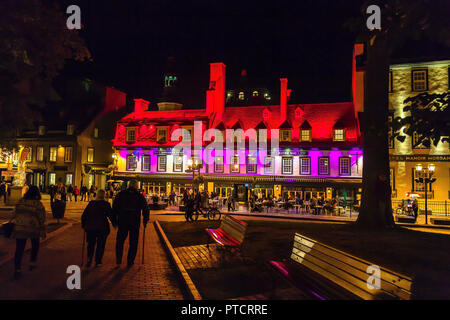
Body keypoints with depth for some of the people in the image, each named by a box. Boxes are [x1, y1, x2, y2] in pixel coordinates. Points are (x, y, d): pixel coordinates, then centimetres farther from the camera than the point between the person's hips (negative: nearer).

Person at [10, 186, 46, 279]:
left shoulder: (20, 202, 3)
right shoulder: (38, 204, -7)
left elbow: (14, 214, 9)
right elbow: (41, 219, -5)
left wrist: (13, 225, 19)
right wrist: (42, 231, 4)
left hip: (19, 228, 2)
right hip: (33, 229, -2)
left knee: (19, 249, 7)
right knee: (35, 245, 23)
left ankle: (17, 269, 4)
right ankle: (32, 263, 26)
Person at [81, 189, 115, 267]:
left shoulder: (91, 203, 7)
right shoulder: (106, 204, -5)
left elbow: (84, 215, 10)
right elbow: (110, 215, -5)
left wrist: (83, 225, 21)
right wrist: (114, 224, 8)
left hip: (90, 227, 3)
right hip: (102, 228, -3)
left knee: (91, 244, 17)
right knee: (100, 245, 8)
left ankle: (89, 260, 8)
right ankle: (98, 262, 10)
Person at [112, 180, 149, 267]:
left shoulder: (120, 194, 5)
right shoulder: (140, 196, 0)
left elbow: (114, 207, 5)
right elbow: (145, 209, -2)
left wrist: (114, 220, 10)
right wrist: (145, 220, 8)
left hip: (122, 222, 1)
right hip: (135, 222, -1)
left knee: (120, 241, 16)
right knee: (133, 242, 10)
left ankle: (118, 260, 12)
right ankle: (130, 261, 12)